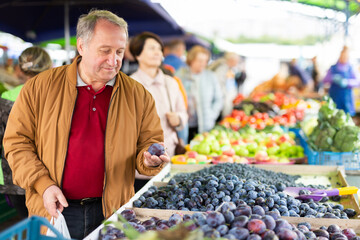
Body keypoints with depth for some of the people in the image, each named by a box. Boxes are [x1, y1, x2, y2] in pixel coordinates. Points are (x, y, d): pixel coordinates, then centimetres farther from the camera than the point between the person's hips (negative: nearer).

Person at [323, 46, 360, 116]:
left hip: (346, 99, 0)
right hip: (334, 99, 0)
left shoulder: (350, 69, 5)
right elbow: (324, 81, 4)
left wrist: (347, 82, -19)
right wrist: (333, 78, -15)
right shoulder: (333, 68, 7)